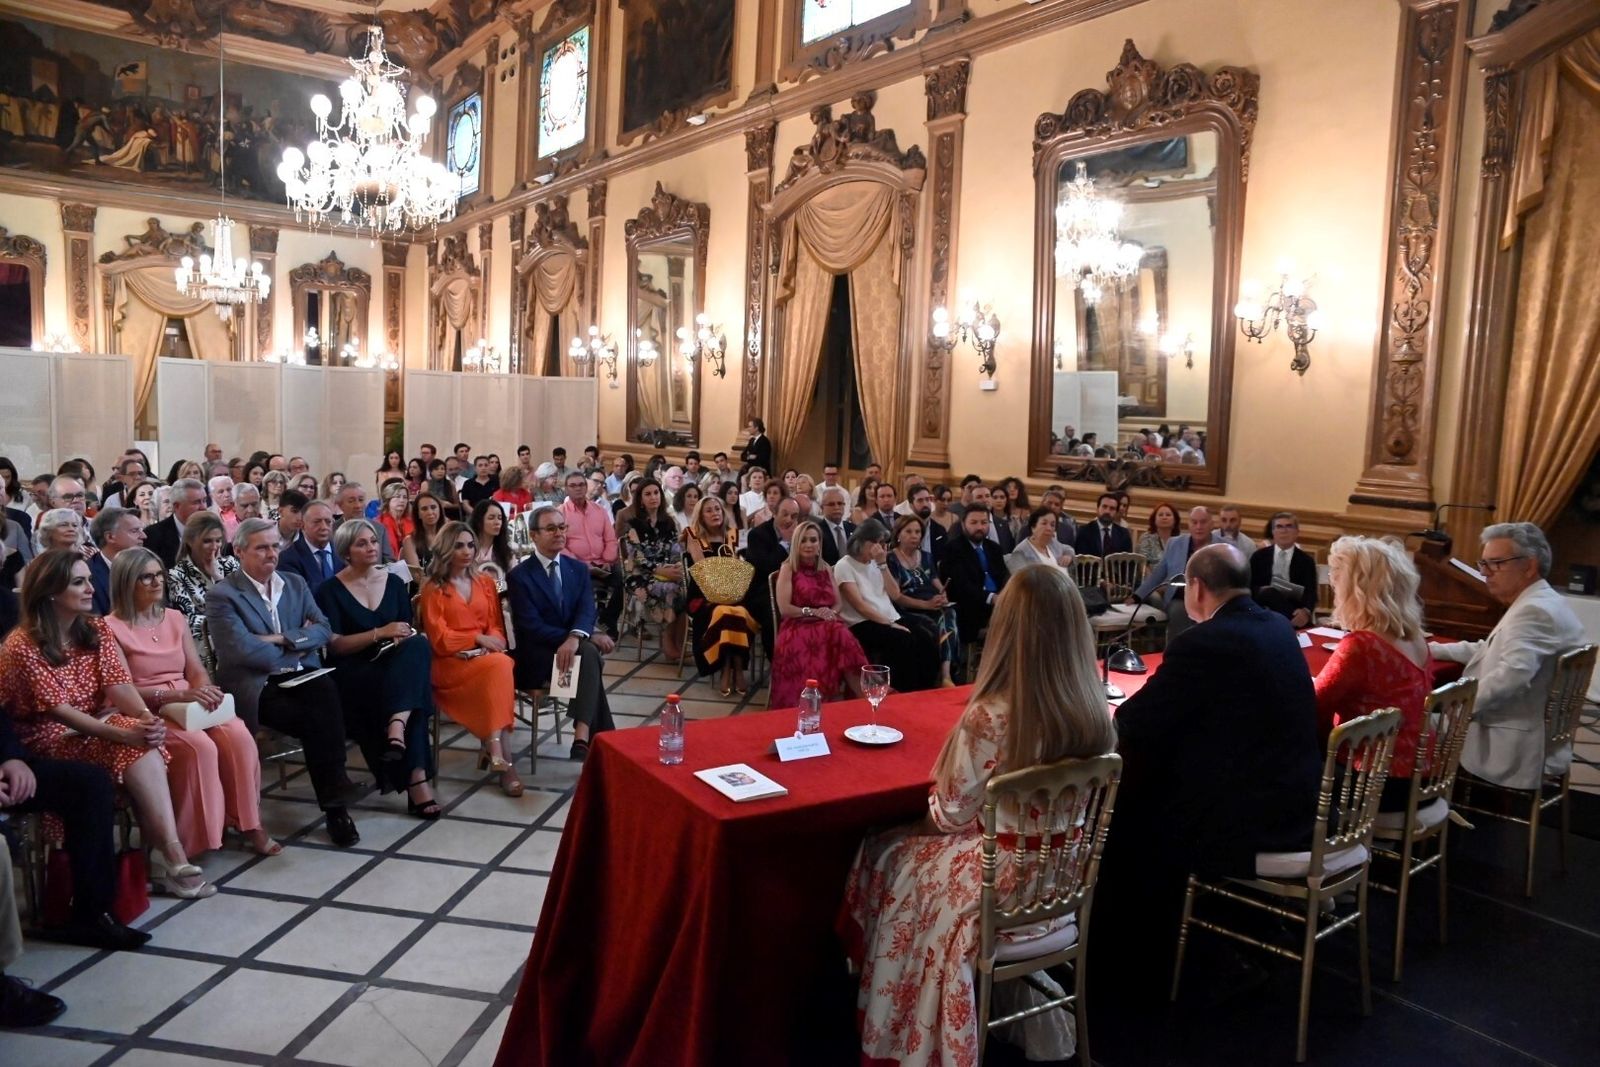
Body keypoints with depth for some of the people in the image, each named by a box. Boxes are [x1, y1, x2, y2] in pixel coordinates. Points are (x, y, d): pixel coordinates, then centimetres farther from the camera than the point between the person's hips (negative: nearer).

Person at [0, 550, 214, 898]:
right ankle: (173, 856, -32)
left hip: (98, 724, 5)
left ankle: (162, 855, -30)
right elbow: (59, 711, -22)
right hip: (51, 736, -5)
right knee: (135, 747, -31)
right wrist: (125, 734, -35)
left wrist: (148, 719, -29)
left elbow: (119, 685, -7)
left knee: (145, 741, -29)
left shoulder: (96, 628, 3)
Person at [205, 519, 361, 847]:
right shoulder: (221, 596, -1)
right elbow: (243, 650, -14)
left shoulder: (295, 583, 16)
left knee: (327, 696, -29)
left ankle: (334, 801, -23)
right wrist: (295, 653, -4)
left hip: (302, 678, 4)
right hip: (258, 687, -4)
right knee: (318, 718, -29)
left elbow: (324, 630, 6)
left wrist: (281, 639, -8)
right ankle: (335, 805, -18)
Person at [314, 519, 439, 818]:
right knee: (403, 686, -35)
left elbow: (409, 631, 13)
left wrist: (404, 638, -12)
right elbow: (334, 644, -7)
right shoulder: (330, 590, 1)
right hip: (353, 674, -3)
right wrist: (380, 633, -19)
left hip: (396, 666, 4)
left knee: (417, 645, -33)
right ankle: (416, 779, -35)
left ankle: (397, 724, -45)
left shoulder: (394, 582, 13)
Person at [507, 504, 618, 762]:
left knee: (587, 651, -33)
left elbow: (587, 611, -7)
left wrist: (575, 638, -33)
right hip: (537, 659, -4)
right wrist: (588, 637, -23)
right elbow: (532, 627, -14)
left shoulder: (578, 569, 9)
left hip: (574, 648, 4)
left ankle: (583, 739, -40)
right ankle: (603, 739, -30)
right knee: (588, 651, -32)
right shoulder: (519, 576, -4)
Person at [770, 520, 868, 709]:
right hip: (799, 626, -4)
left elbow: (837, 604, 15)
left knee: (842, 638, -34)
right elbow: (784, 609, -4)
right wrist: (813, 612, -11)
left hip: (828, 626, 4)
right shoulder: (788, 568, 5)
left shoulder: (826, 569, 21)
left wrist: (831, 613, -9)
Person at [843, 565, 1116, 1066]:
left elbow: (950, 816, -15)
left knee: (888, 856, 22)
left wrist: (937, 799, 7)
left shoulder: (988, 718, -29)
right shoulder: (1094, 712, -12)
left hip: (1002, 881, -6)